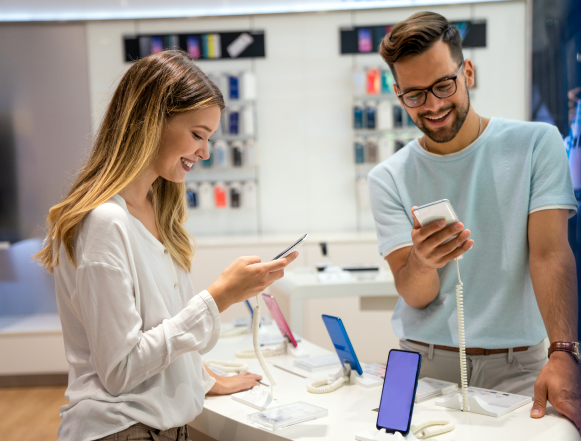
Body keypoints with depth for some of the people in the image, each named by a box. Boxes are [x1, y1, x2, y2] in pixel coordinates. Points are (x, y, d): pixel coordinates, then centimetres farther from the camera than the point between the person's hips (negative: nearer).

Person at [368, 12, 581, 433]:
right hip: (423, 364, 1)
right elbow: (416, 296, -6)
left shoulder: (537, 144, -1)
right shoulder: (389, 178, -1)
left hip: (516, 366, 0)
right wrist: (421, 261, -29)